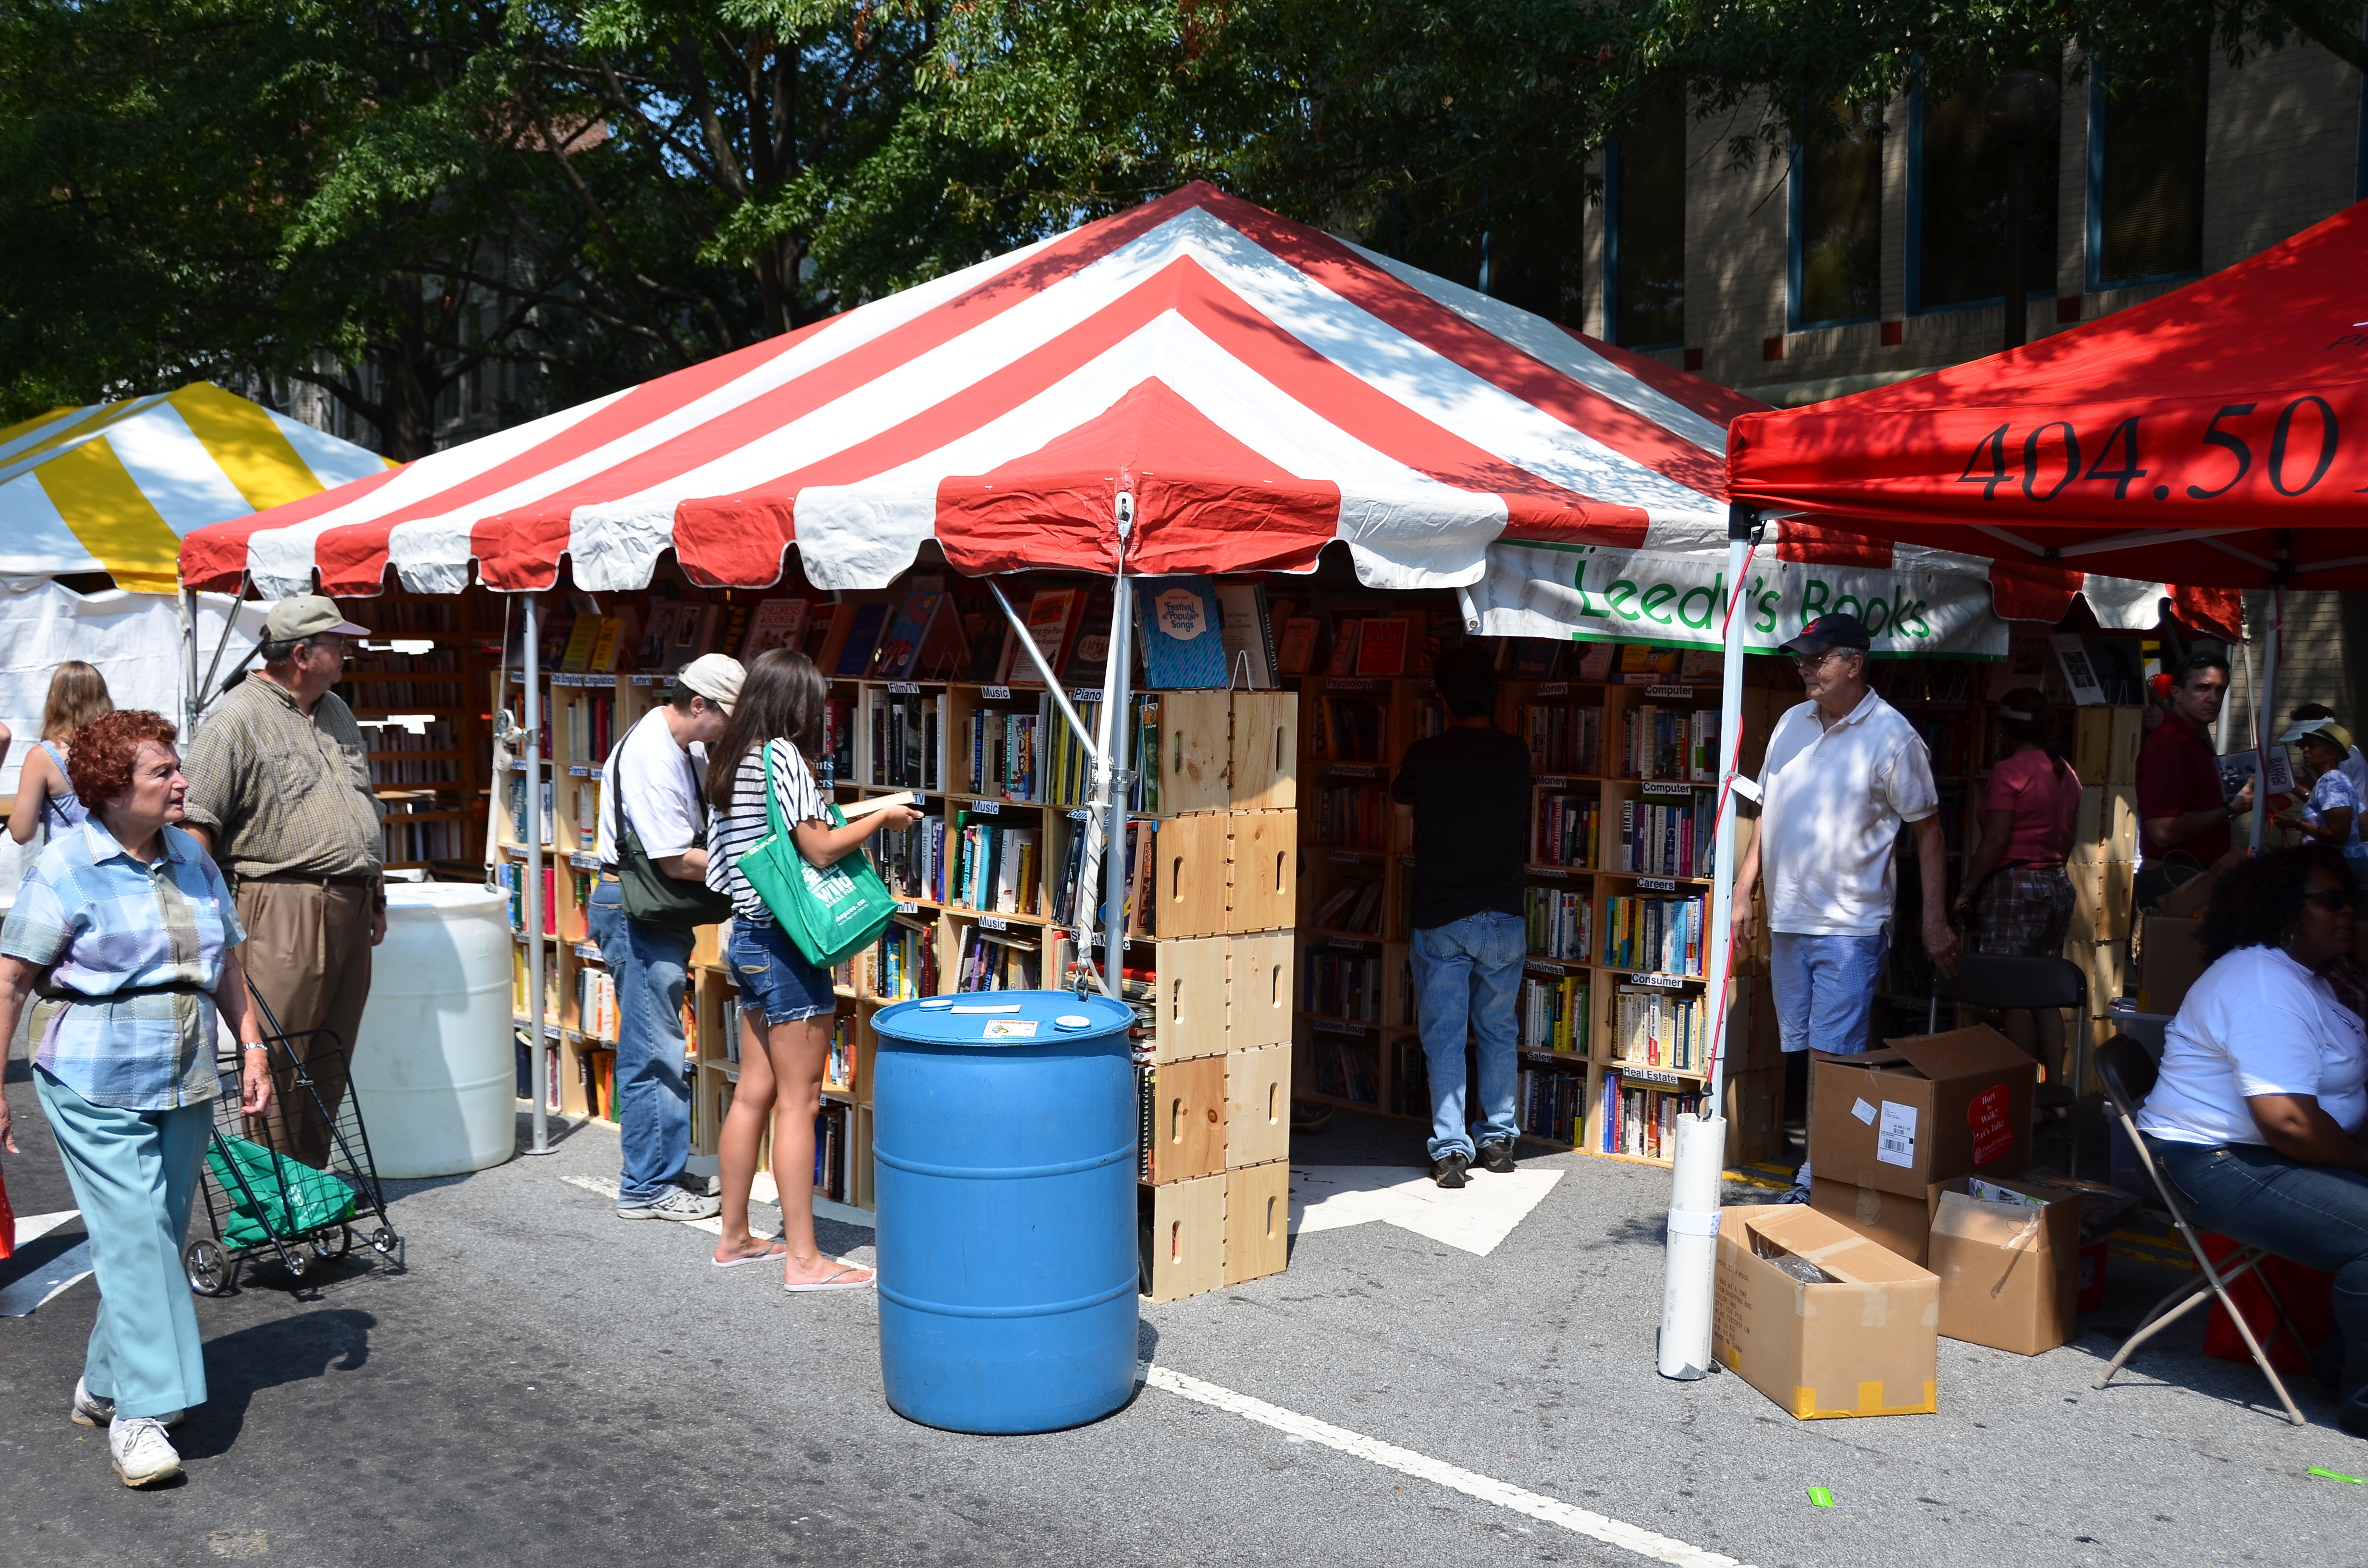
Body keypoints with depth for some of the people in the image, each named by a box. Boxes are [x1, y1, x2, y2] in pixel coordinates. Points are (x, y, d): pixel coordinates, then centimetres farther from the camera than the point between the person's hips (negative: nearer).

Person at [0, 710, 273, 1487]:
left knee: (155, 1241, 13)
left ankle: (102, 1387, 29)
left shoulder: (191, 856, 9)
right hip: (99, 1092, -6)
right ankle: (139, 1415, -3)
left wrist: (252, 1048, 12)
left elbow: (227, 961, 18)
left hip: (184, 1089, 6)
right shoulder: (66, 868, -10)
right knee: (135, 1243, -10)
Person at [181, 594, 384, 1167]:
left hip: (351, 907, 8)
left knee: (330, 1060, 12)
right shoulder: (238, 717, -7)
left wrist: (375, 892, 23)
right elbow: (197, 824, -11)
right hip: (285, 910, -8)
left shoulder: (337, 711, 18)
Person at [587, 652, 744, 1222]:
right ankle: (648, 1187, 3)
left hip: (661, 910, 10)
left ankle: (659, 1172, 25)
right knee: (653, 1051, -5)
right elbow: (675, 860, -23)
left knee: (657, 1047, 16)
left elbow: (709, 823, 22)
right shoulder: (650, 756, -22)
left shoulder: (687, 746, 10)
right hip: (636, 911, -10)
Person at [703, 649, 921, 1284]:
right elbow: (820, 849, -19)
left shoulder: (732, 763, 12)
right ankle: (803, 1258, 0)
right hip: (787, 944, -9)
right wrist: (882, 818, -7)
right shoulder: (783, 755, -14)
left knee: (754, 1092, 15)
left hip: (748, 939, 9)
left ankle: (735, 1237, 23)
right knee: (798, 1102, -4)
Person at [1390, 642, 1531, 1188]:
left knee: (1444, 1037, 2)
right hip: (1504, 918, 2)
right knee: (1498, 1031, 16)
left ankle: (1451, 1149, -2)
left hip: (1440, 921, -2)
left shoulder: (1426, 757, -10)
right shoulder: (1516, 756, -2)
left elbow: (1399, 794, 14)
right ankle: (1499, 1138, 21)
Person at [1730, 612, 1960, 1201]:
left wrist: (1935, 922, -7)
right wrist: (1744, 892, 13)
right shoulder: (1791, 724, 10)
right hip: (1787, 920, 7)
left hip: (1849, 927, -6)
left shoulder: (1892, 737, -8)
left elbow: (1929, 831, -4)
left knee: (1833, 1058, -7)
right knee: (1800, 1053, 12)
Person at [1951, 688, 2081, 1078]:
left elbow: (1995, 840, -17)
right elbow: (2069, 836, 18)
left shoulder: (2010, 770, -12)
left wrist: (1967, 891, -10)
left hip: (2014, 887, -8)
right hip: (2057, 886, 8)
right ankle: (2056, 1085, 12)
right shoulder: (2066, 773, 12)